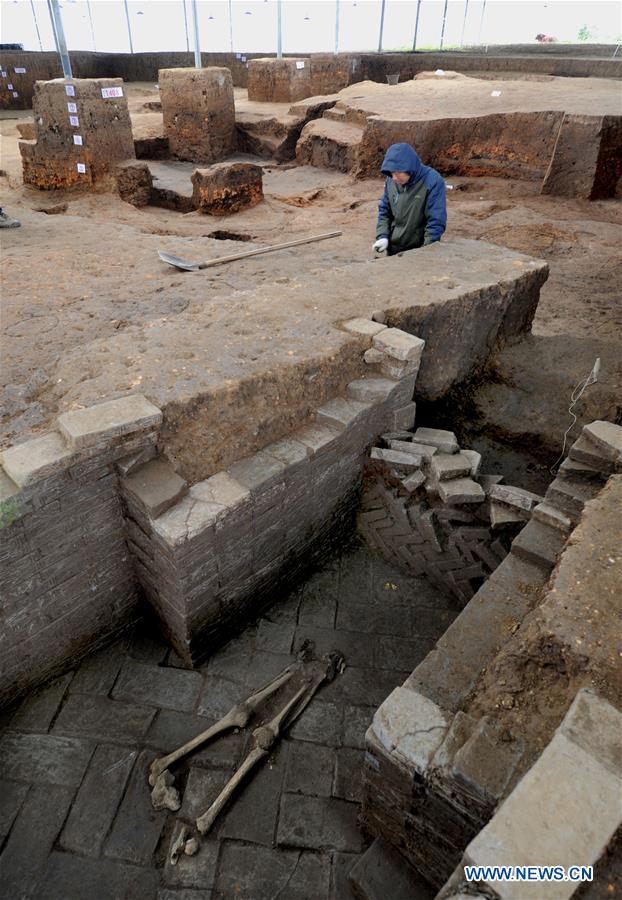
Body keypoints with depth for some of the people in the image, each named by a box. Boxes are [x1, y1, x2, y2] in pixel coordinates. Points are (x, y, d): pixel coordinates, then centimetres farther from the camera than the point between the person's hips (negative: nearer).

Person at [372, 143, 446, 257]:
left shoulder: (433, 181, -16)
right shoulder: (391, 181, -1)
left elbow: (436, 222, -17)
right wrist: (382, 236, -5)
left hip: (419, 251, -5)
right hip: (393, 249, 5)